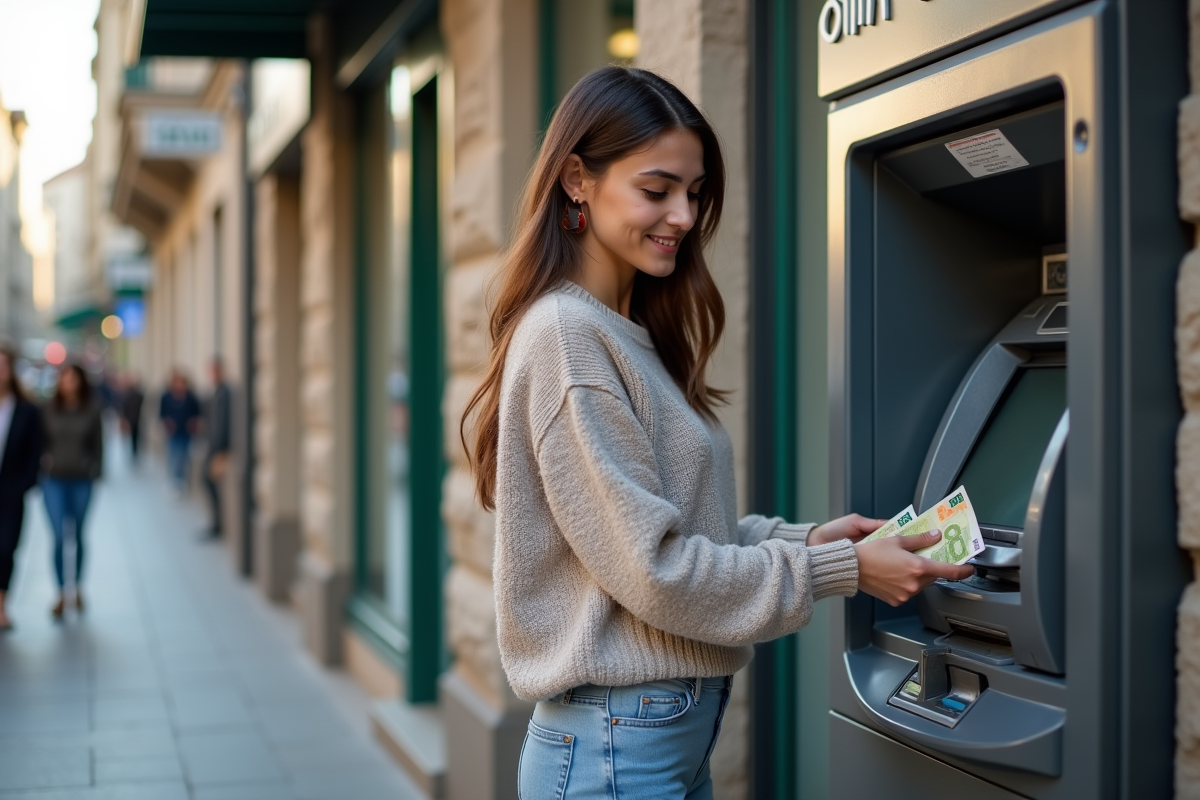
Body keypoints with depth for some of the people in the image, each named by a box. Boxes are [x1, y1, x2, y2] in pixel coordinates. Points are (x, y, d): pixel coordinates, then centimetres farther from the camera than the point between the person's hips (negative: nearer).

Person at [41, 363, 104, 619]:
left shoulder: (91, 410, -1)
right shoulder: (49, 410, -1)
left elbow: (97, 444, 3)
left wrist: (95, 471, -4)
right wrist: (41, 469, -1)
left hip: (81, 481, 1)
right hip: (54, 480, -1)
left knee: (78, 536, 11)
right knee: (59, 537, -6)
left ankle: (78, 588, 26)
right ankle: (61, 594, 0)